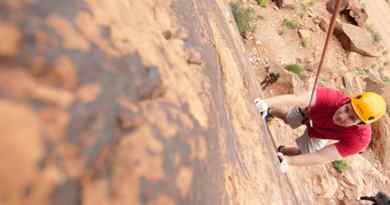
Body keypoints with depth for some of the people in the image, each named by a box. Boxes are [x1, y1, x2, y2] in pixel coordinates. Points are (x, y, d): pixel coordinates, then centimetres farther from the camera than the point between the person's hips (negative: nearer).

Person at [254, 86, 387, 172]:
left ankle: (281, 150, 44)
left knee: (302, 154, 9)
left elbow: (322, 157, -43)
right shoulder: (333, 98, -47)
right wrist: (265, 102, -78)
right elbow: (294, 99, -61)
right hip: (305, 112, 0)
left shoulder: (360, 138, -43)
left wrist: (287, 161, -55)